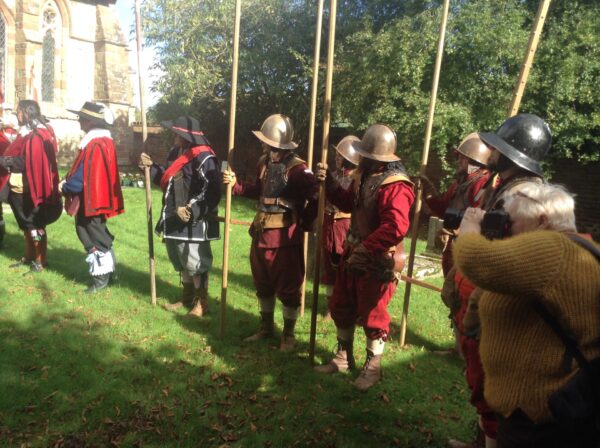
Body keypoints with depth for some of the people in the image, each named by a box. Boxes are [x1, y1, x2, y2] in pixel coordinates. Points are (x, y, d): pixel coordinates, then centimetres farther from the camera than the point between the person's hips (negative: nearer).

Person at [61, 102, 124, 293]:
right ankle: (107, 271, 29)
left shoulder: (93, 145, -21)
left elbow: (83, 176, -21)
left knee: (93, 237, 1)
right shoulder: (105, 140, 10)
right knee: (99, 235, 19)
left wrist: (65, 186, -4)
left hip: (90, 199, -10)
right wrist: (68, 181, 11)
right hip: (99, 197, 10)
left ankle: (101, 277, 11)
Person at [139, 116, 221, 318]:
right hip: (175, 220, 9)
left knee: (195, 264, 0)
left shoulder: (204, 158, -17)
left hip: (194, 223, -9)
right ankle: (187, 298, 36)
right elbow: (167, 181, 23)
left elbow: (212, 192, -23)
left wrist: (192, 210, -28)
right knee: (181, 263, 19)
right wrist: (152, 167, 13)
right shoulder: (175, 153, 12)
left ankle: (201, 303, 16)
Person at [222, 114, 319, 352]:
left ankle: (289, 335, 23)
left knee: (288, 287, 6)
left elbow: (316, 197, -22)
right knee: (262, 285, 19)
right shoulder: (263, 162, 6)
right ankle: (266, 327, 38)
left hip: (285, 238, -8)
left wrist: (304, 223, -11)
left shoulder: (297, 169, -19)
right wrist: (236, 184, 6)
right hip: (261, 234, 8)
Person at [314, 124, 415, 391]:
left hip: (377, 262, -9)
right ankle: (344, 358, 38)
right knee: (341, 307, 18)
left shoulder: (395, 186, -24)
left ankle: (373, 368, 28)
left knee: (372, 316, 6)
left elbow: (396, 227, -33)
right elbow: (348, 203, 16)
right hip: (354, 254, 9)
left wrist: (365, 248, -32)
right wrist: (330, 183, 2)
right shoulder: (364, 175, 6)